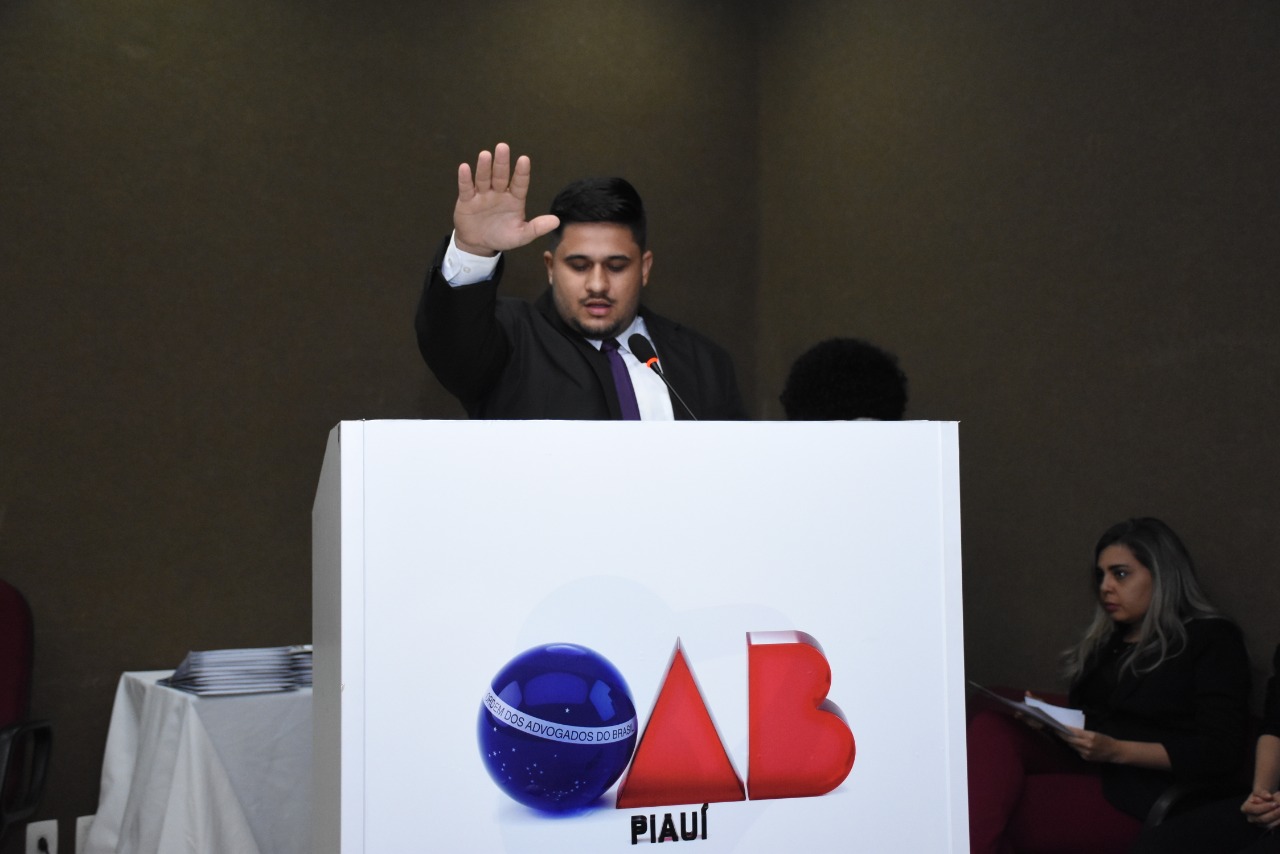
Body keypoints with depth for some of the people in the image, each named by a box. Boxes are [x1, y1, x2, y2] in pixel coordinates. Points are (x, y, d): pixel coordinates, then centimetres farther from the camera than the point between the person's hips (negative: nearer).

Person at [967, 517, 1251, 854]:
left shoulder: (1212, 640, 3)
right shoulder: (1107, 640, 24)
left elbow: (1220, 752, -7)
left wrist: (1117, 750, -16)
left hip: (1137, 794, -6)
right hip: (1077, 768, 7)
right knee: (989, 726, -26)